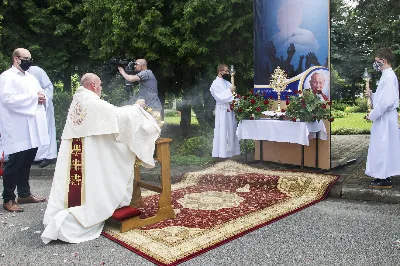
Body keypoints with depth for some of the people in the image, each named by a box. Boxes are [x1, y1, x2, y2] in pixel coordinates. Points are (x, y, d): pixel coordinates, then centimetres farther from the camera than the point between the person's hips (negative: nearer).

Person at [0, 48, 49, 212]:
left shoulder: (30, 77, 20)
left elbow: (40, 93, 23)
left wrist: (42, 97, -2)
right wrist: (34, 97, -17)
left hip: (32, 128, 8)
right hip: (18, 130, -8)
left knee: (26, 163, 15)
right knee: (15, 164, -1)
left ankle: (24, 194, 26)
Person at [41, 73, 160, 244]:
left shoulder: (76, 101, 13)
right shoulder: (96, 103, -13)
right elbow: (120, 116, -9)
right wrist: (137, 106, 9)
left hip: (73, 155, 8)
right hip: (90, 156, -8)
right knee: (91, 194, -1)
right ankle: (65, 223, -12)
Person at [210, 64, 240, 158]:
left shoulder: (227, 83, 13)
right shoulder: (215, 84, -7)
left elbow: (231, 95, 16)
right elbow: (220, 97, -15)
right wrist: (229, 90, -15)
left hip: (230, 109, 7)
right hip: (222, 110, -7)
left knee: (231, 130, 9)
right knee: (223, 131, -4)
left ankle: (231, 150, 18)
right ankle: (222, 152, 2)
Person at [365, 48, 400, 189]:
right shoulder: (386, 76, 13)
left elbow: (387, 101, -23)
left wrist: (372, 115, -16)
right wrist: (371, 95, 3)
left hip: (385, 118, -10)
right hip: (382, 118, 10)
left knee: (383, 147, -3)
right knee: (381, 147, 14)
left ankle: (385, 180, 5)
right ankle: (382, 176, 24)